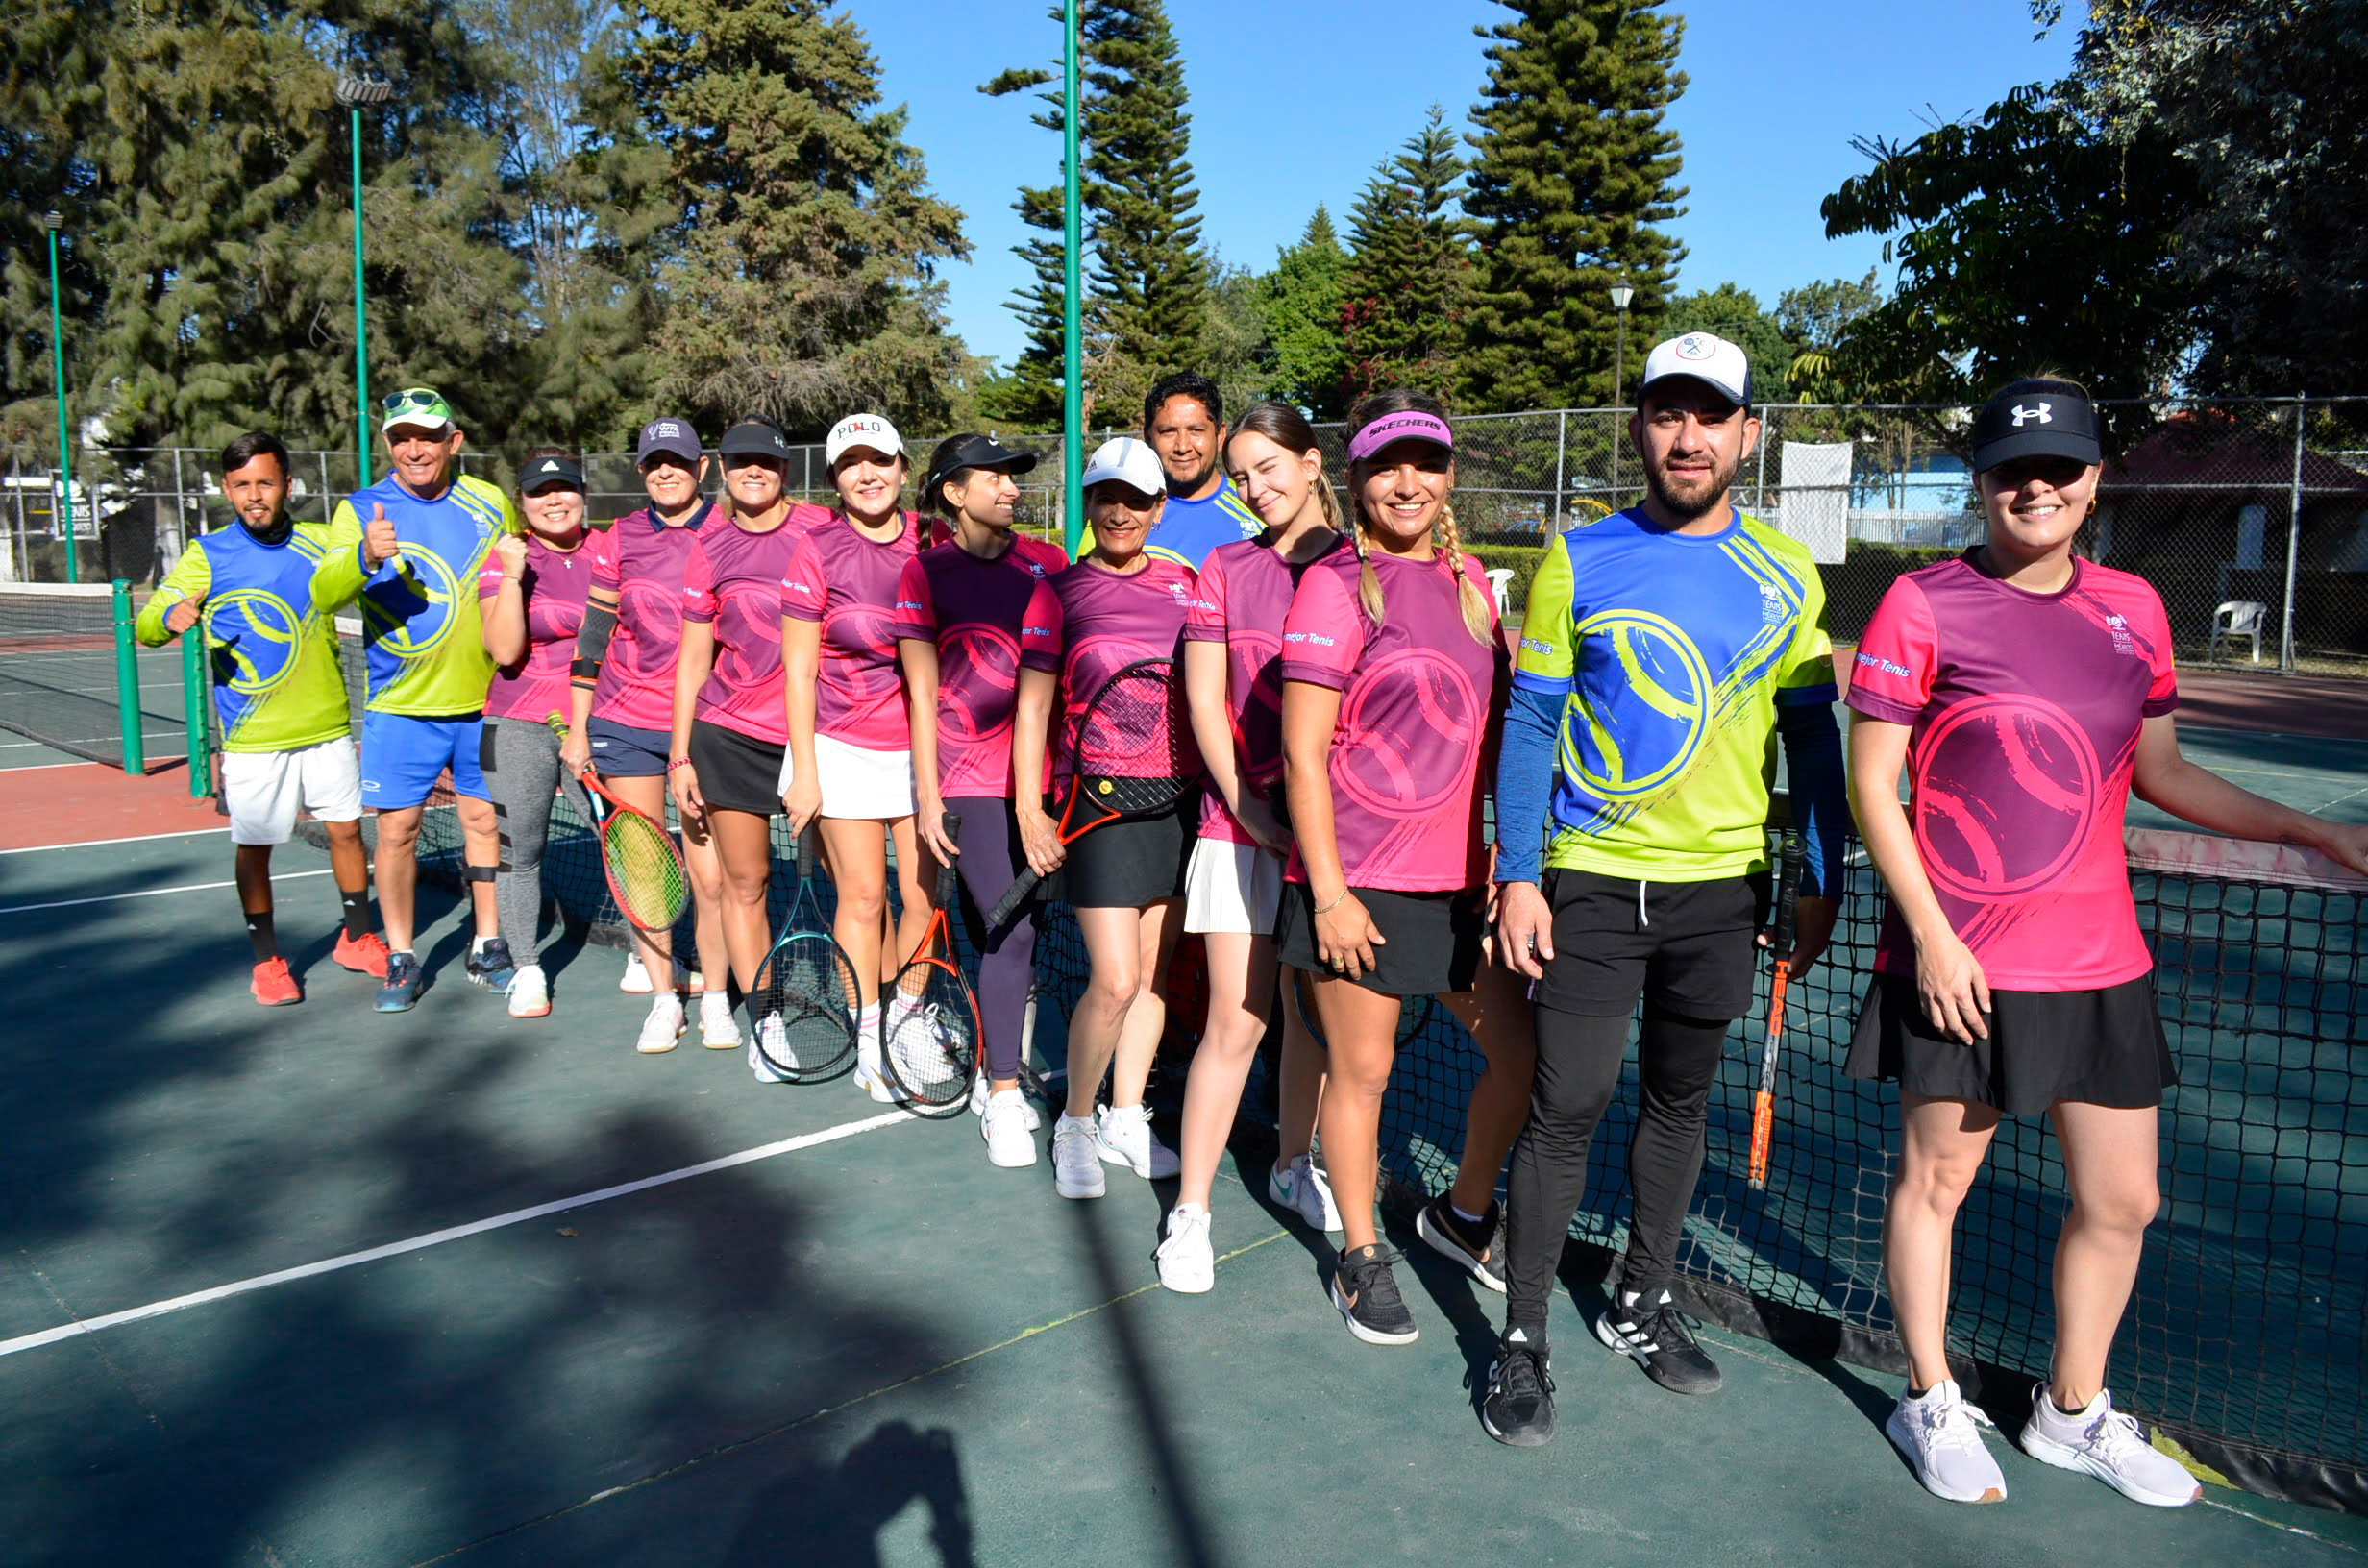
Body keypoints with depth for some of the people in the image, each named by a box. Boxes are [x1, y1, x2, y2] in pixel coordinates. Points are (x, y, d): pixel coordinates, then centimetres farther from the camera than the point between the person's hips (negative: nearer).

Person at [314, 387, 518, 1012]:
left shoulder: (491, 503, 5)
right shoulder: (360, 510, -2)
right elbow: (325, 591, -15)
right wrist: (364, 557, -35)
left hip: (484, 702, 2)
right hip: (400, 706, -2)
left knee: (486, 820, 8)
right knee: (397, 828, 0)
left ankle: (488, 950, 22)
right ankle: (401, 960, 14)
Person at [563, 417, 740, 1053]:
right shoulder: (620, 540, 4)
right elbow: (592, 638, 9)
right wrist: (577, 731, 8)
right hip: (625, 725, 2)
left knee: (710, 876, -4)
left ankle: (715, 997, 15)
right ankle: (664, 1000, 19)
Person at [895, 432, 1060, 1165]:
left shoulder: (1047, 563, 8)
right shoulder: (926, 571, 2)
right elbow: (922, 692, 1)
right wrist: (927, 795, -4)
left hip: (1043, 772, 3)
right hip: (970, 777, -3)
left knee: (1015, 926, 6)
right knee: (1011, 930, -11)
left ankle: (1000, 1068, 25)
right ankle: (1003, 1096, 2)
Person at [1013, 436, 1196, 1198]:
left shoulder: (1185, 586, 10)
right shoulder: (1060, 590, 3)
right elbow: (1032, 704, 2)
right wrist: (1028, 805, -5)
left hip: (1178, 793, 4)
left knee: (1156, 972, 10)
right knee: (1114, 982, -9)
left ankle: (1125, 1119, 27)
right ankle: (1074, 1125, 13)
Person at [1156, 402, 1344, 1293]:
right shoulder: (1225, 570, 5)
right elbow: (1204, 701, 1)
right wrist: (1247, 806, -9)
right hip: (1244, 819, -1)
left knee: (1312, 1011, 12)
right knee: (1236, 1020, -2)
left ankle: (1292, 1166, 34)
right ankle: (1190, 1212, 9)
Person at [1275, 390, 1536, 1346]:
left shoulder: (1470, 582, 11)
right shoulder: (1336, 585, -8)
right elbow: (1302, 754, -11)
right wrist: (1328, 891, -14)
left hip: (1460, 875, 6)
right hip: (1361, 882, -6)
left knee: (1521, 1054, 10)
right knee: (1360, 1073, 6)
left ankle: (1462, 1214, 35)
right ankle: (1361, 1257, 28)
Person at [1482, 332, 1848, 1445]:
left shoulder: (1787, 577, 3)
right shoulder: (1579, 559, -2)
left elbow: (1811, 735, 9)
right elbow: (1529, 722, -2)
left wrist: (1822, 881, 6)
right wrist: (1517, 875, -8)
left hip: (1723, 884, 3)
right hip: (1591, 881, -2)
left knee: (1679, 1099, 14)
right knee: (1569, 1109, -3)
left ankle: (1642, 1303, 33)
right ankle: (1522, 1340, 12)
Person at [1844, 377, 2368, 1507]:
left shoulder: (2132, 609, 7)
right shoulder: (1923, 605, -9)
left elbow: (2160, 771, 17)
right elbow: (1870, 781, -9)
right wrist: (1930, 933, -14)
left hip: (2101, 959, 5)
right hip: (1960, 963, -5)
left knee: (2121, 1199, 13)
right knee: (1935, 1180, 9)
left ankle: (2074, 1411, 34)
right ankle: (1930, 1404, 29)